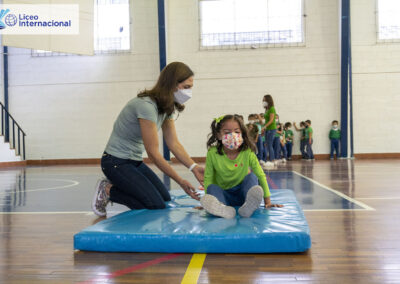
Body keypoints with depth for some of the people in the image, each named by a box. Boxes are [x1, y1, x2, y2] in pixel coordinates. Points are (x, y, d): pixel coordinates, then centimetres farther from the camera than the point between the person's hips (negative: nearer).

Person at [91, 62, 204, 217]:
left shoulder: (166, 107, 3)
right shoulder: (146, 105, -27)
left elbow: (174, 144, 0)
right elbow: (153, 153, -24)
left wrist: (194, 167, -15)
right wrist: (180, 181, -21)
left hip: (135, 161, 9)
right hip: (116, 162, -9)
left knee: (165, 198, 3)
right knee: (157, 205, -15)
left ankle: (113, 187, 13)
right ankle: (107, 190, 0)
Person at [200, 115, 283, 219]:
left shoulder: (248, 152, -12)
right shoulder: (212, 153, -13)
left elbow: (261, 175, -7)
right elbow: (208, 178, -7)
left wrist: (267, 201, -10)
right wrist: (207, 199, -18)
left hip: (242, 193, 0)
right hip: (224, 194, 0)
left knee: (252, 177, -25)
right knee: (212, 187, -28)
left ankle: (248, 206, -50)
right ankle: (222, 208, -59)